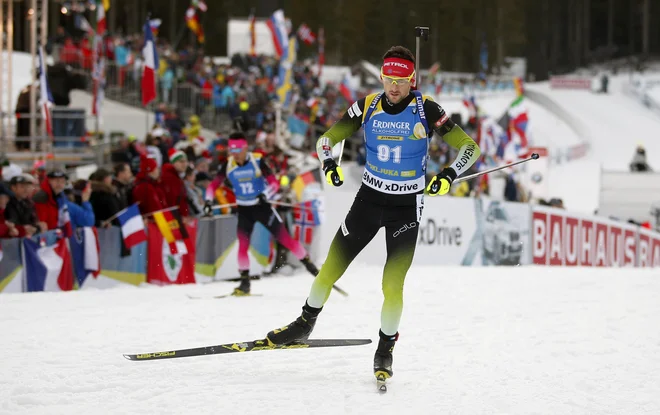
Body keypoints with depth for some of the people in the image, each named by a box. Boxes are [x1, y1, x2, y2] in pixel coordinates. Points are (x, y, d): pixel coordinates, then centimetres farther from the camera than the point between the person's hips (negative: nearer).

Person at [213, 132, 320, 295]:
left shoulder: (257, 161, -17)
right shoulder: (228, 165, -7)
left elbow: (274, 182, -18)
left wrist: (265, 195, -36)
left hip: (262, 207, -2)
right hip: (244, 210, 2)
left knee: (285, 238, -2)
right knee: (243, 245, -9)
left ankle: (308, 263, 12)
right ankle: (245, 282, 1)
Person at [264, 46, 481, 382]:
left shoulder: (425, 109, -13)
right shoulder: (368, 107, -5)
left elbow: (469, 146, -11)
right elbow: (327, 139, 5)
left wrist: (449, 175, -27)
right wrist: (329, 164, -15)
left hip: (407, 206, -2)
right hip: (369, 199, 2)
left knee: (392, 284, -7)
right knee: (331, 268, 4)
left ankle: (385, 349, 14)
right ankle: (305, 324, 27)